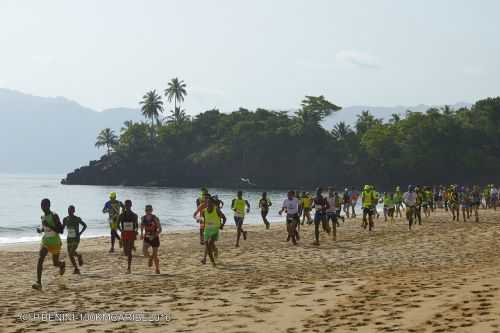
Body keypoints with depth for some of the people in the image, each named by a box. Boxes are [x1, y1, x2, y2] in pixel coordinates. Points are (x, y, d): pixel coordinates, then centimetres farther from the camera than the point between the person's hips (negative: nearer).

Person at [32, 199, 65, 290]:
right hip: (45, 241, 5)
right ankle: (38, 283, -23)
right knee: (40, 259, -17)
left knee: (55, 263, 9)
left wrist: (49, 225, -30)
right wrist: (40, 229, 3)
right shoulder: (43, 217, 5)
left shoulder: (54, 216, -16)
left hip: (55, 242, -5)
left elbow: (60, 230, -21)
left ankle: (62, 264, 49)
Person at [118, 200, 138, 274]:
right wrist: (120, 230, -7)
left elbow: (137, 225, 11)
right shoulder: (122, 215, 2)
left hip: (131, 234, -2)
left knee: (129, 251, -9)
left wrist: (136, 231, -4)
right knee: (125, 251, 2)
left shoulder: (134, 215, 0)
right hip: (124, 234, 2)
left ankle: (129, 268, -8)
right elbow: (118, 224, 8)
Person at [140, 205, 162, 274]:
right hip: (146, 238, 3)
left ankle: (157, 269, 24)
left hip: (155, 238, -3)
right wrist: (142, 233, 13)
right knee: (144, 251, -20)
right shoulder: (143, 218, -4)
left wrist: (154, 236, -28)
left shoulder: (155, 218, -17)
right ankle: (150, 258, 16)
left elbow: (160, 229, -16)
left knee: (155, 255, 4)